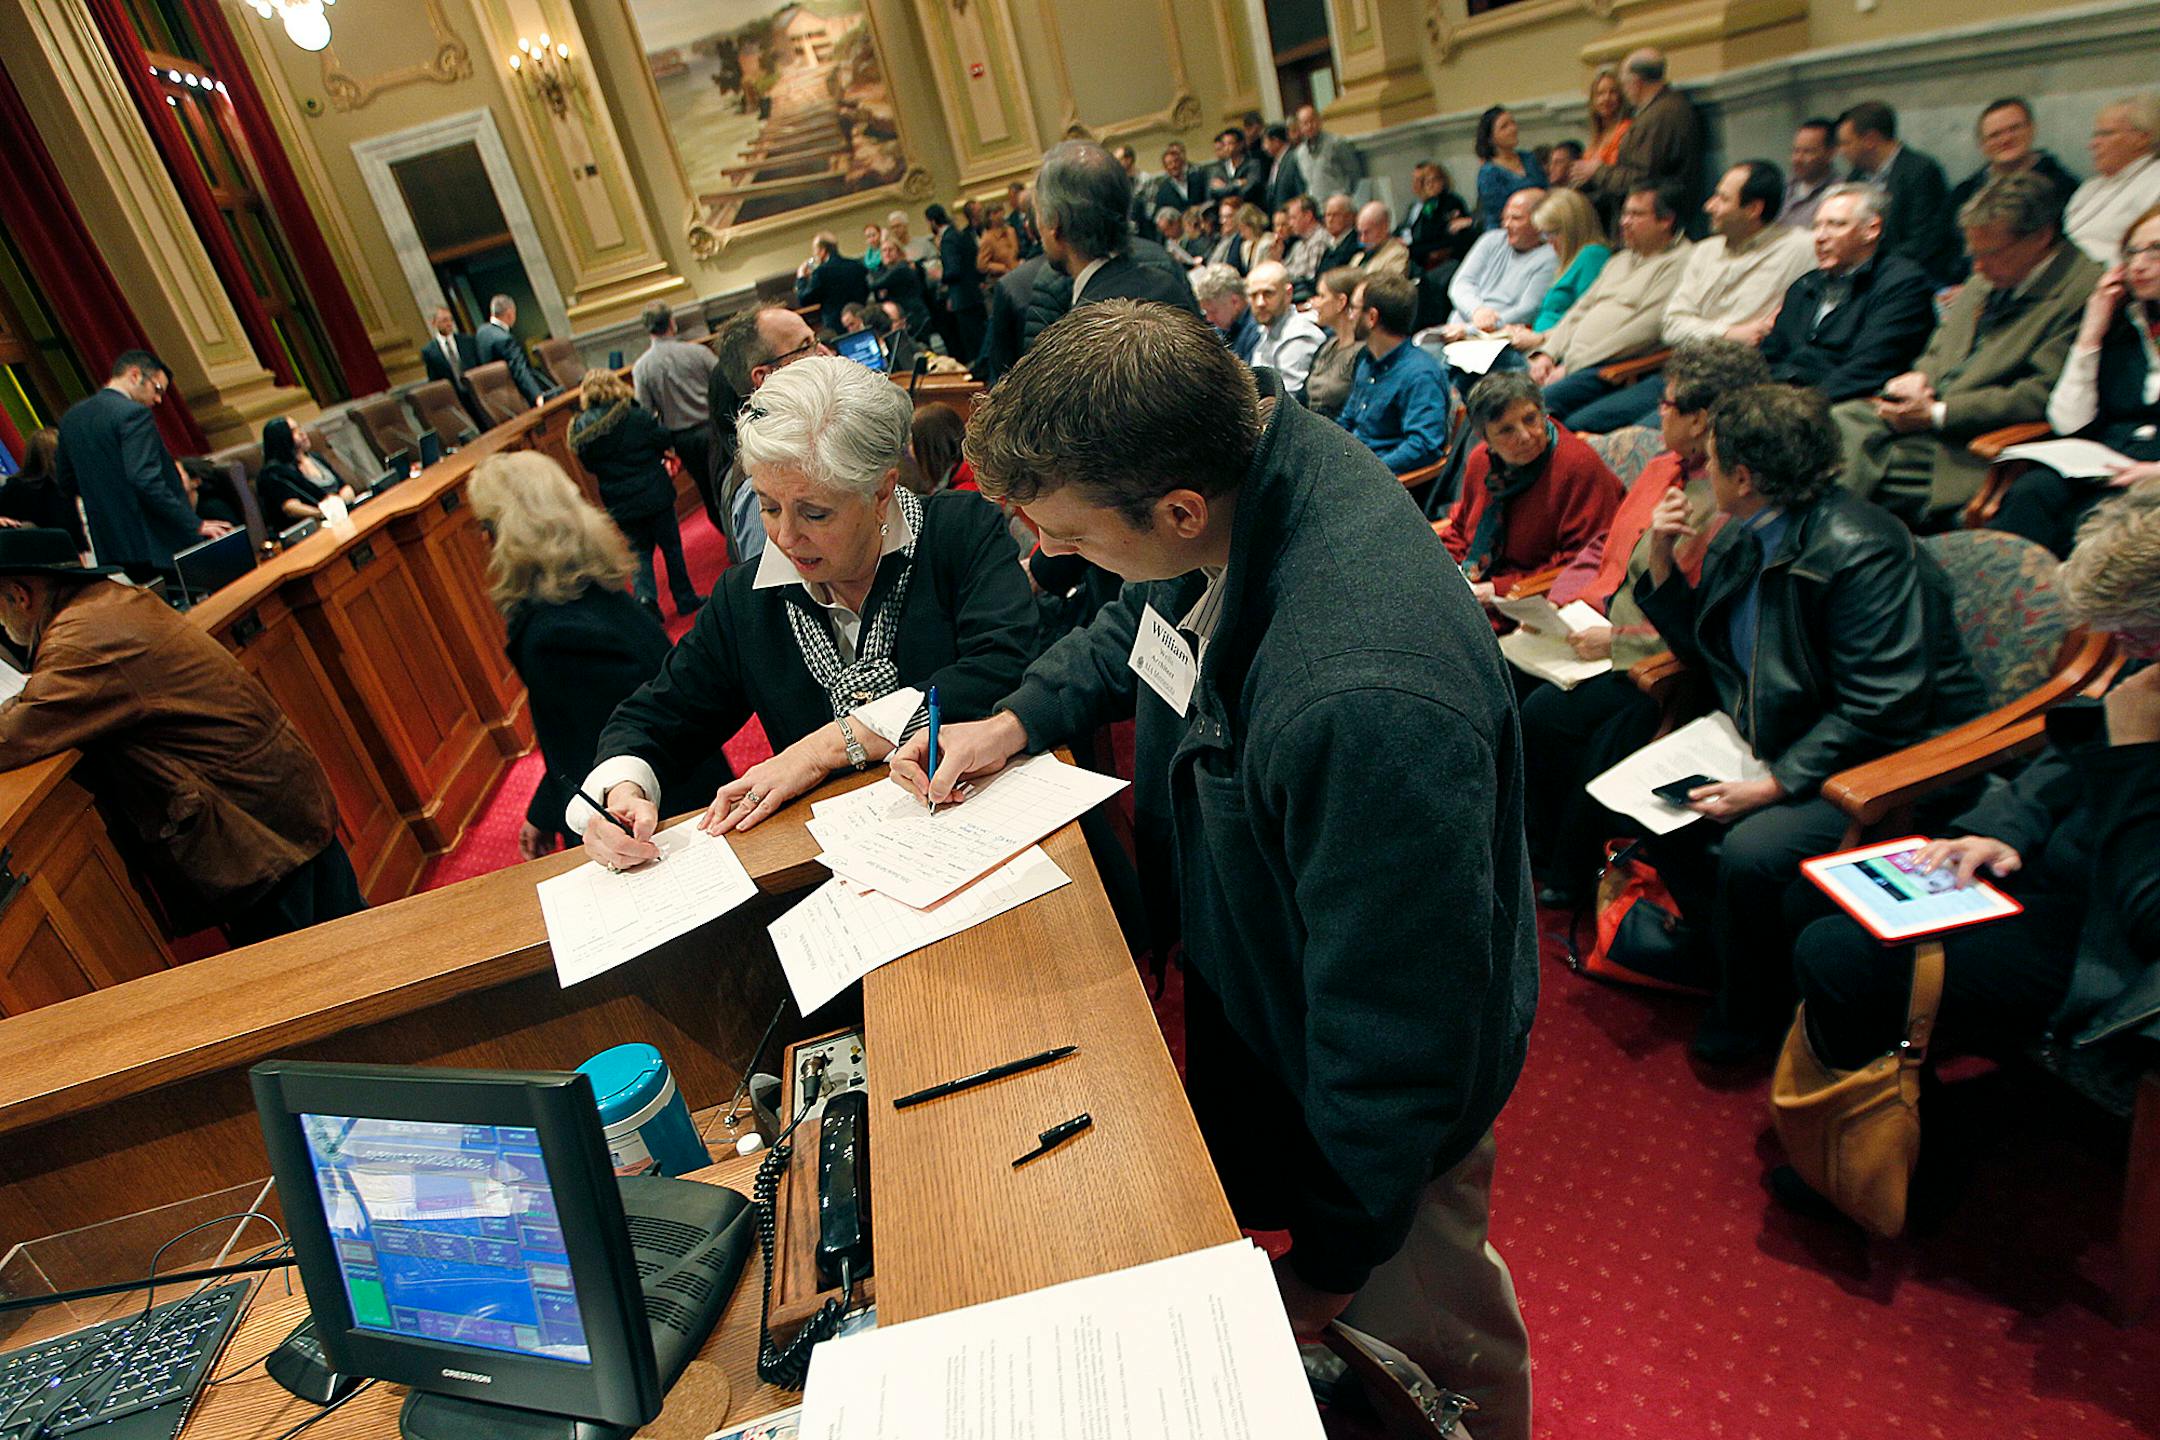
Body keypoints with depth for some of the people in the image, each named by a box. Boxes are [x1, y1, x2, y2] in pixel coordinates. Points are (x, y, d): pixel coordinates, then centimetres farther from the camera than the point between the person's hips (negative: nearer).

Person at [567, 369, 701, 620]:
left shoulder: (581, 430, -5)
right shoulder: (635, 416, -16)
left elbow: (590, 466, 5)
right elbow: (666, 441, -7)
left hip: (620, 505, 3)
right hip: (654, 495, -3)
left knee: (639, 552, 15)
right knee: (671, 546, 13)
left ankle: (646, 597, -7)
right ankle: (685, 599, 22)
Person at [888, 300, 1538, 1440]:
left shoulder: (1363, 706, -45)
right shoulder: (1229, 453, -16)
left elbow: (1394, 1040, -33)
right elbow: (1136, 626, 10)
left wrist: (1331, 1258, -17)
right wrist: (1017, 721, -2)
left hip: (1380, 1090, -8)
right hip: (1243, 980, 9)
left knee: (1413, 1324, 20)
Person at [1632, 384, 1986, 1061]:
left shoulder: (1862, 549, -23)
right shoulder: (1742, 538, 4)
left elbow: (1882, 711, -26)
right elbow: (1706, 651, 14)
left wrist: (1774, 785, -27)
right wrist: (1662, 563, 1)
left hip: (1888, 762, -9)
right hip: (1779, 746, 9)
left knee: (1752, 850, -29)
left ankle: (1750, 1019, 0)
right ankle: (1718, 949, 19)